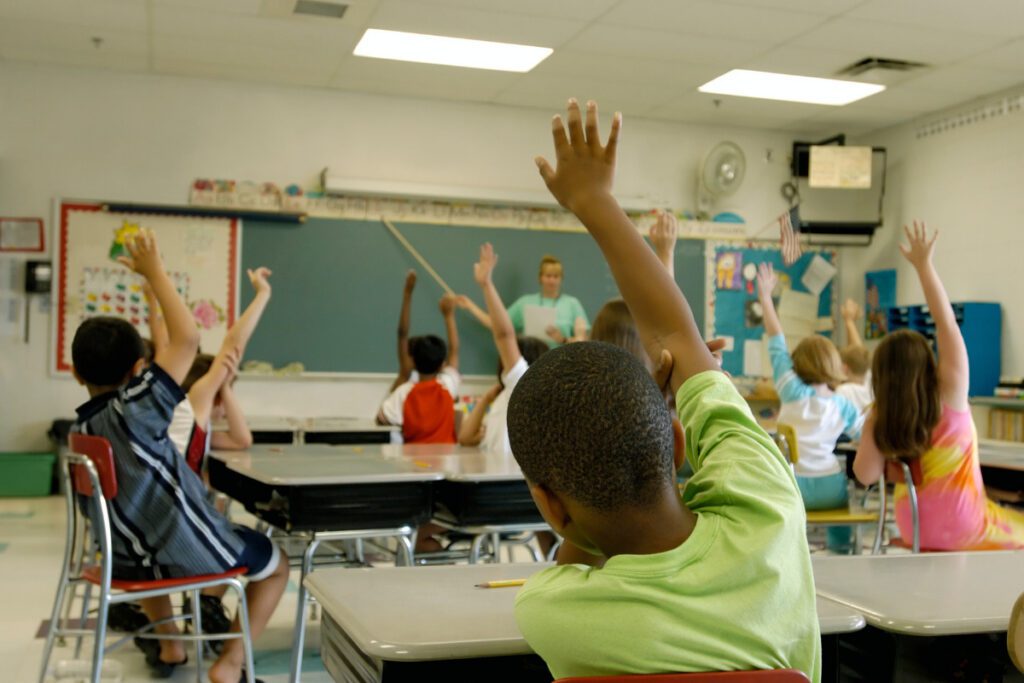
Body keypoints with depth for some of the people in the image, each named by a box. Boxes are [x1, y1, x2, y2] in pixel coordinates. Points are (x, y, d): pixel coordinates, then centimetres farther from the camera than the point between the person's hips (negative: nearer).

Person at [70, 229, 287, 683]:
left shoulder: (80, 430, -2)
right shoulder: (135, 410, -23)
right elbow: (186, 338, -28)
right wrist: (155, 272, -19)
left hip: (130, 560, 7)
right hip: (192, 555, -7)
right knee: (276, 564, 20)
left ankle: (169, 646, 48)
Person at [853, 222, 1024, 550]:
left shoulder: (879, 418, -12)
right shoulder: (950, 395, -18)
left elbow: (866, 474, -17)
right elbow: (946, 321, -19)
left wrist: (872, 425, -3)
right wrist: (924, 265, -16)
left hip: (913, 527, 5)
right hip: (962, 531, -5)